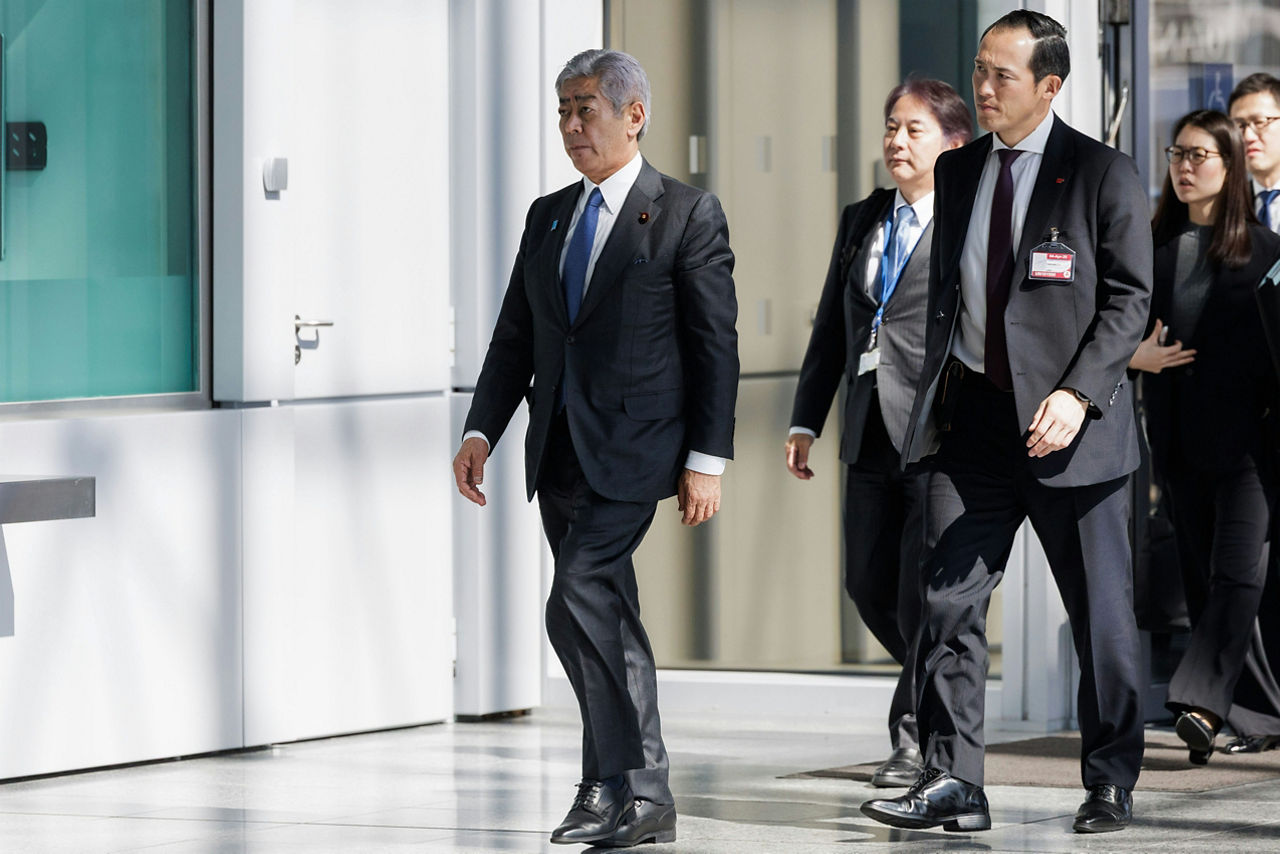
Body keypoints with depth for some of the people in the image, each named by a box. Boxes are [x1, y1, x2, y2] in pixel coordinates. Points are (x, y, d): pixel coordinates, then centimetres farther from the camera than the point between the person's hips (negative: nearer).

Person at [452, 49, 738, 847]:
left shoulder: (688, 214, -3)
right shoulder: (548, 217, 14)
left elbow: (717, 344, -5)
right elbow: (515, 338, 15)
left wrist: (707, 459, -11)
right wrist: (481, 431, 4)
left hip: (631, 449, -7)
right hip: (560, 452, 7)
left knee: (579, 603, -19)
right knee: (608, 622, 11)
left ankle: (616, 780, -11)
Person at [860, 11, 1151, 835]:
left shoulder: (1103, 174, -5)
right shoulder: (956, 172, 11)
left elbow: (1130, 297, -8)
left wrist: (1078, 393, -19)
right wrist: (935, 396, 12)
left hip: (1066, 424, -4)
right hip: (973, 419, 4)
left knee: (1101, 614, 4)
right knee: (949, 601, -4)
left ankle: (1111, 785, 17)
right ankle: (952, 781, -2)